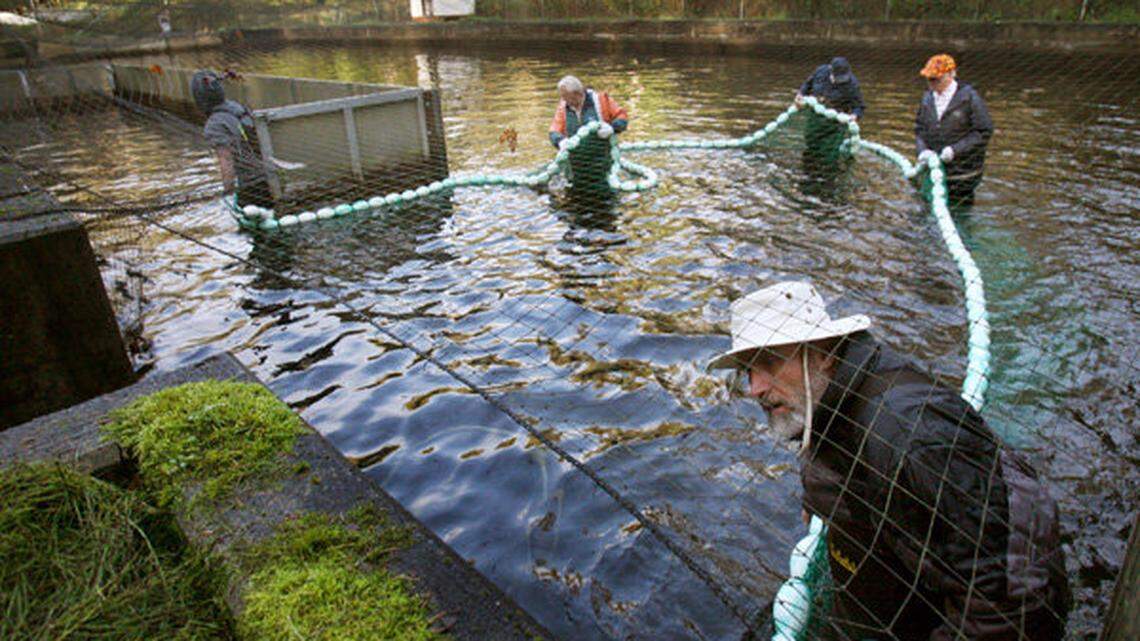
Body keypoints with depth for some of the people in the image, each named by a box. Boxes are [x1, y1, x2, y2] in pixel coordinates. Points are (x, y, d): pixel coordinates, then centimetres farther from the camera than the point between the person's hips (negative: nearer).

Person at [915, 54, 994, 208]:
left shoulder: (969, 97, -9)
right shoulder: (928, 97, 6)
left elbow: (984, 132, -10)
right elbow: (919, 128, 9)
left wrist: (955, 149, -19)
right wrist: (923, 149, -11)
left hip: (962, 172, -5)